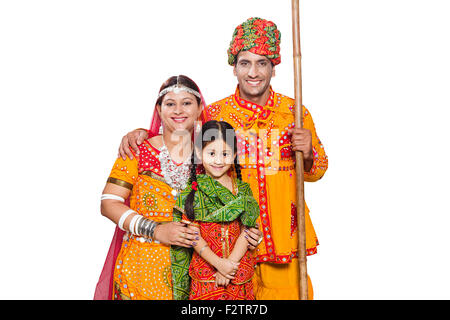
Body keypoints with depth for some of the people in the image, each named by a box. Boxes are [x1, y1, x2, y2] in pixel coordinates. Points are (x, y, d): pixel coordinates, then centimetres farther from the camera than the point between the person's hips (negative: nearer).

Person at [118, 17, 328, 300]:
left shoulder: (295, 112, 2)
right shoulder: (214, 114, 0)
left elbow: (317, 171, 11)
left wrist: (307, 152, -10)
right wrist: (142, 134, -4)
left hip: (283, 235, 1)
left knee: (286, 291, 3)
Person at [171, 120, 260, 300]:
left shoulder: (243, 190, 2)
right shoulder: (194, 192, -2)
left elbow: (246, 232, -4)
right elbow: (194, 236, -7)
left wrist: (231, 263, -15)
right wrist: (218, 263, -16)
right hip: (205, 271, -1)